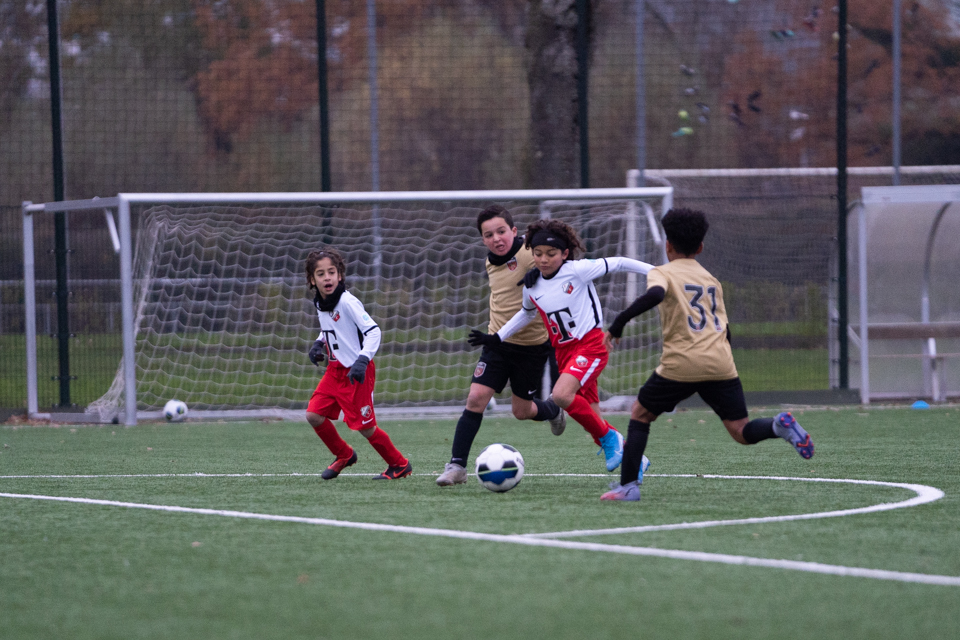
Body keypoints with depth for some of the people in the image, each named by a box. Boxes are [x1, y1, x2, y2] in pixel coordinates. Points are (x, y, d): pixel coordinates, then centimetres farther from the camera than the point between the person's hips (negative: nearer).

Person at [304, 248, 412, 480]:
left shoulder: (347, 302, -20)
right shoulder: (320, 303, 5)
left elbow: (373, 331, -22)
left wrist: (362, 360, -32)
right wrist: (319, 344, 6)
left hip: (356, 373, -8)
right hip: (335, 369, 8)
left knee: (365, 427, -4)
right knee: (314, 415, -1)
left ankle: (399, 465, 17)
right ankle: (344, 456, 22)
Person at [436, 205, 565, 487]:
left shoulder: (530, 255, -17)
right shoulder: (491, 263, 6)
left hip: (533, 344, -5)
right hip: (498, 342, 5)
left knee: (522, 411, 6)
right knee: (476, 397, -11)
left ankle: (554, 412, 42)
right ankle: (457, 466, -8)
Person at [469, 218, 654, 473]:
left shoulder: (577, 271, -12)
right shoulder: (531, 286, 4)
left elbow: (616, 264, -6)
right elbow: (527, 313, 25)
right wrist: (496, 338, 20)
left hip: (590, 344, -6)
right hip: (563, 351, 6)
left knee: (561, 394, -29)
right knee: (592, 419, 4)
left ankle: (609, 438, -10)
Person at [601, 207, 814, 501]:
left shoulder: (663, 273, 5)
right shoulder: (711, 280, 22)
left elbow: (655, 294, -20)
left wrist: (619, 322, -17)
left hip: (681, 365, -4)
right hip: (721, 364, 4)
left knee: (640, 414, 15)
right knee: (741, 431, 6)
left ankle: (628, 484, 7)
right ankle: (778, 425, -25)